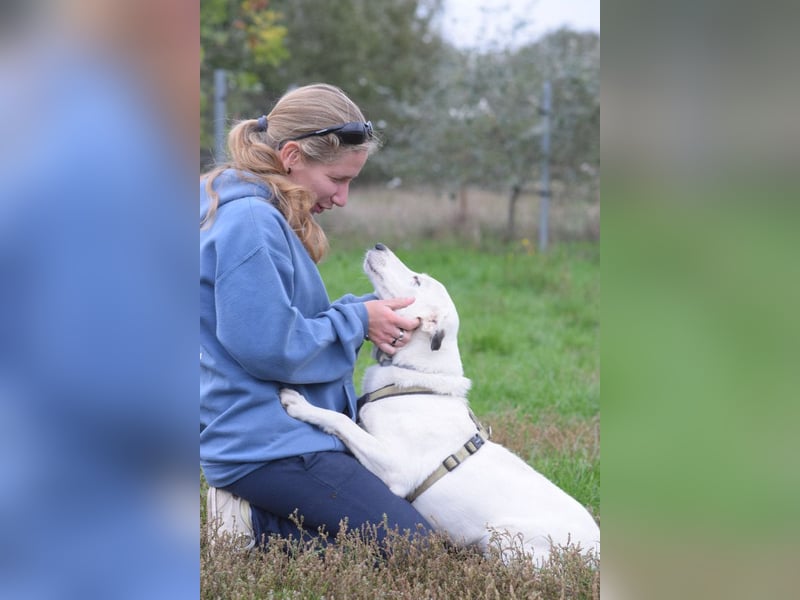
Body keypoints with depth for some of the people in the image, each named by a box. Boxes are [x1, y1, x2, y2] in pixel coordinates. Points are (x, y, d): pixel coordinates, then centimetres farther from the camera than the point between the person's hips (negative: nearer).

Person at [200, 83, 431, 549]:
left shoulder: (266, 216, 13)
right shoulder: (249, 222, -20)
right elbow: (269, 348, -24)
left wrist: (367, 310, 2)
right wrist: (358, 320, -11)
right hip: (270, 447, -11)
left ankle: (256, 519, 9)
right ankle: (254, 529, -8)